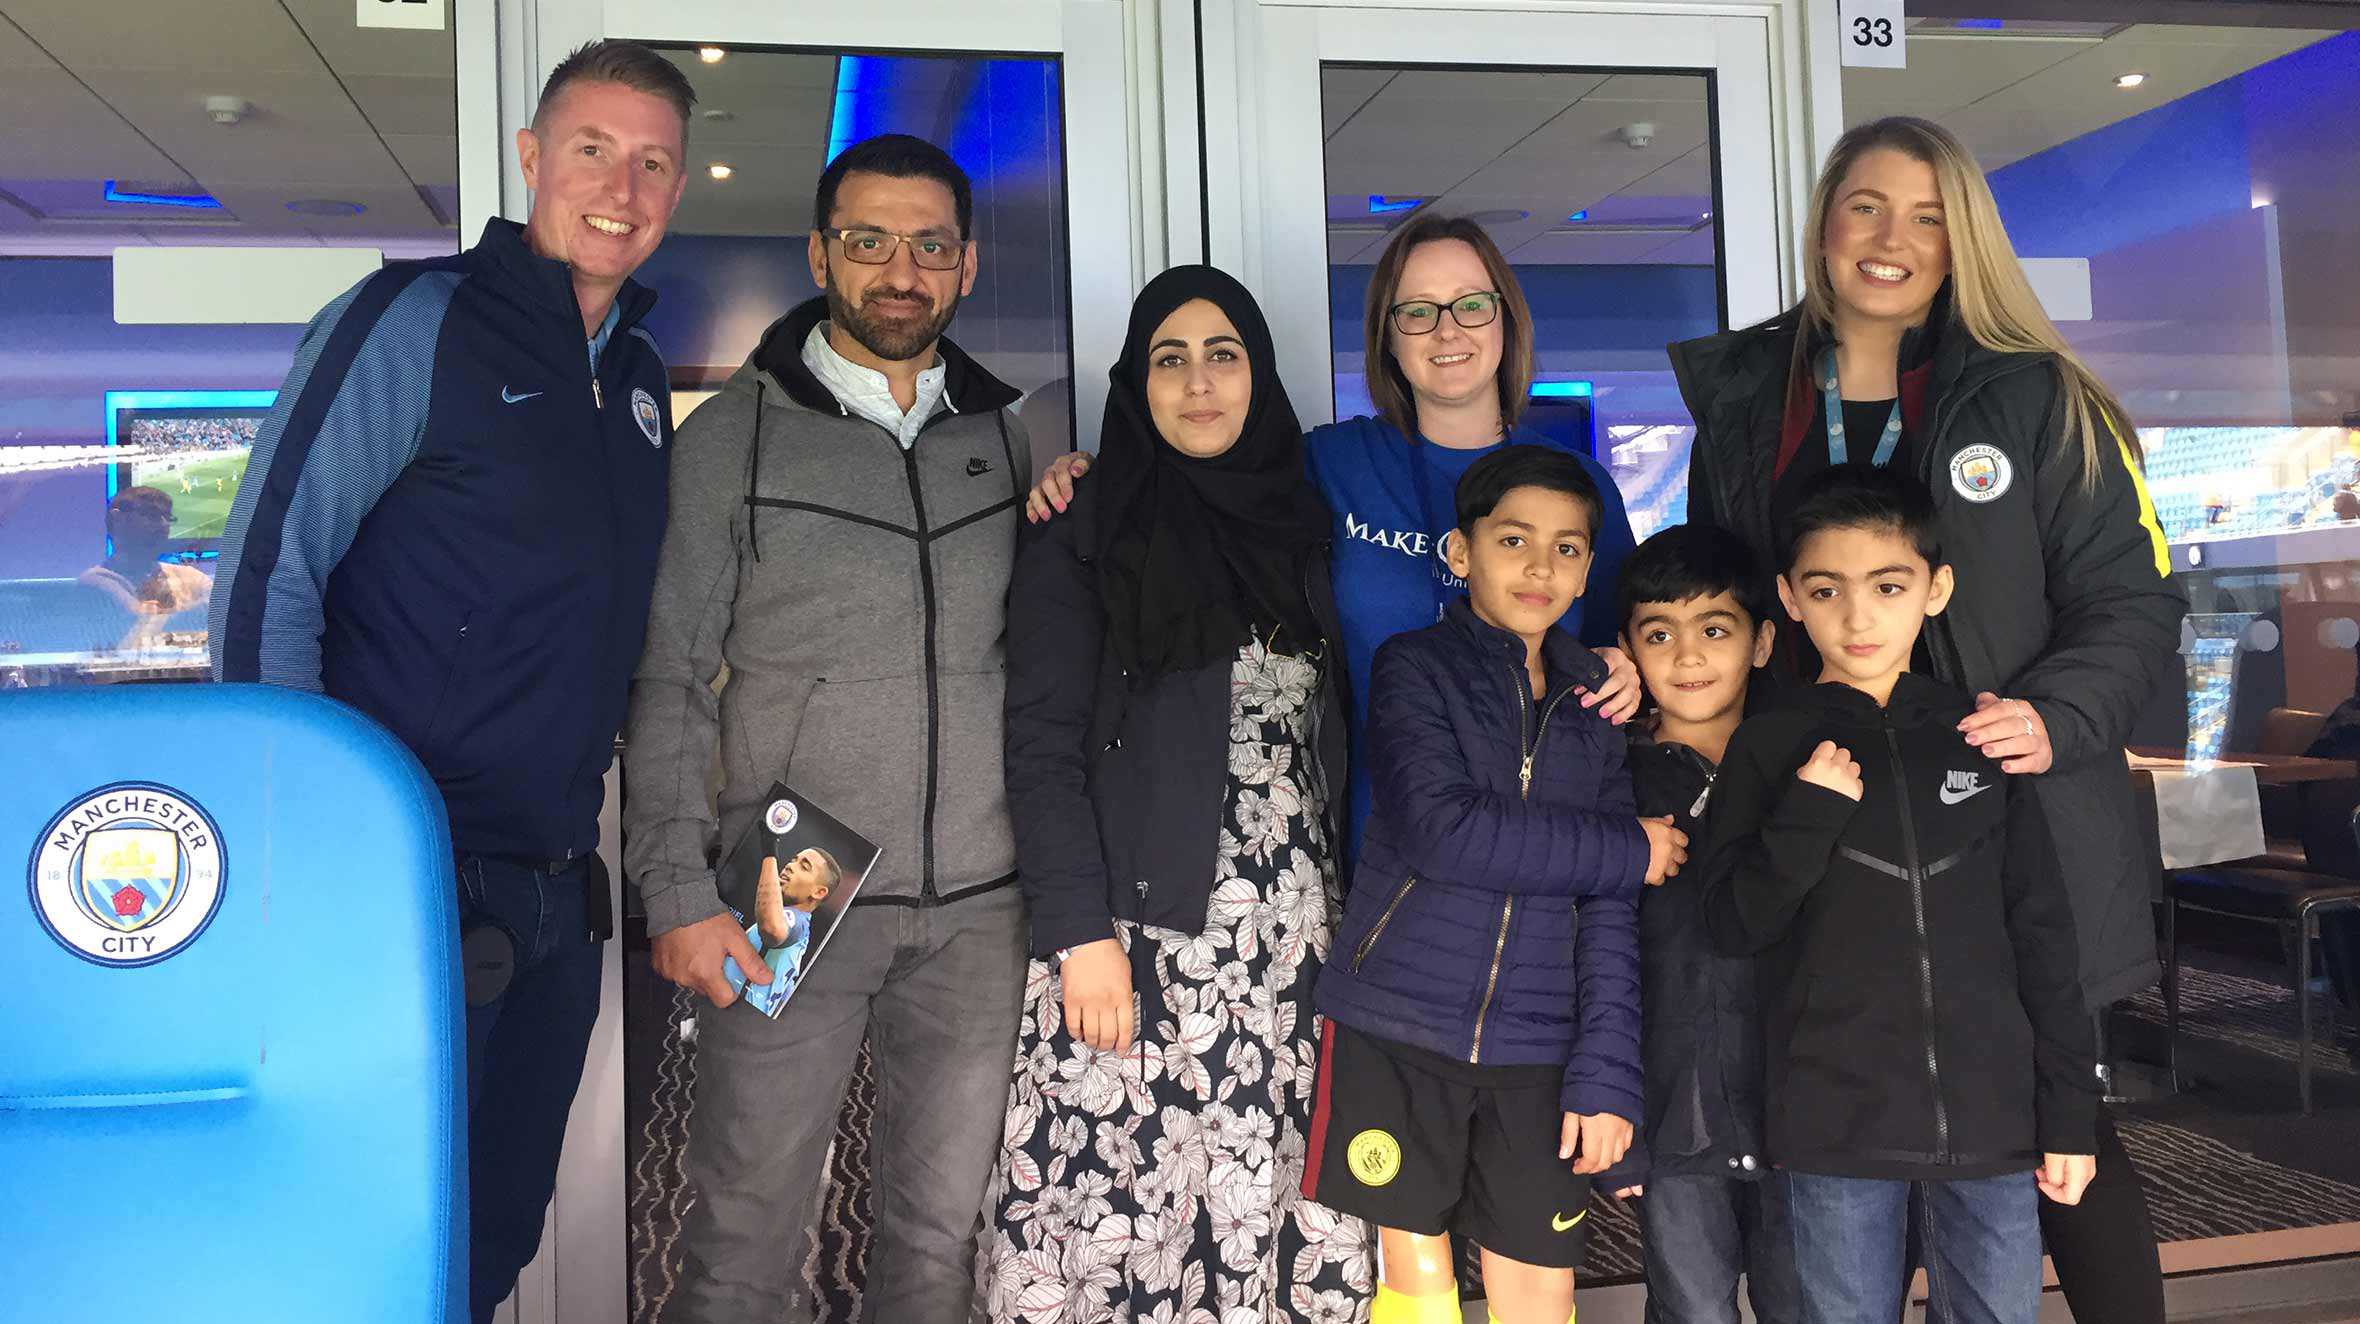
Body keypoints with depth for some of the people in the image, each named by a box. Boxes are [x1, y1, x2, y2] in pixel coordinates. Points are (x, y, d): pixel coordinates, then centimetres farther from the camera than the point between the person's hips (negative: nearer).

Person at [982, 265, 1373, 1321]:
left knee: (1277, 1208, 1)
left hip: (1296, 945, 4)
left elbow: (1332, 739, 15)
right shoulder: (1082, 545, 2)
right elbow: (1043, 747, -4)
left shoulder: (1300, 531, 14)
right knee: (1130, 1208, -4)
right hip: (1142, 936, -3)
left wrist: (1343, 910, 6)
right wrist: (1082, 932, -13)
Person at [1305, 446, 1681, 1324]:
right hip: (1396, 1028, -3)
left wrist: (1607, 1072, -4)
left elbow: (1612, 908, 4)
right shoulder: (1415, 667, -2)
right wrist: (1627, 850, -10)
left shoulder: (1595, 702, 8)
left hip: (1535, 1047, 3)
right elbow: (1440, 831, -18)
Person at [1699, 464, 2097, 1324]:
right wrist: (1808, 816, -17)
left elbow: (2041, 929, 6)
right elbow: (1732, 927, -3)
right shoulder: (1771, 746, -1)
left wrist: (2070, 1111, 4)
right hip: (1837, 1122, -1)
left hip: (1991, 1118, 2)